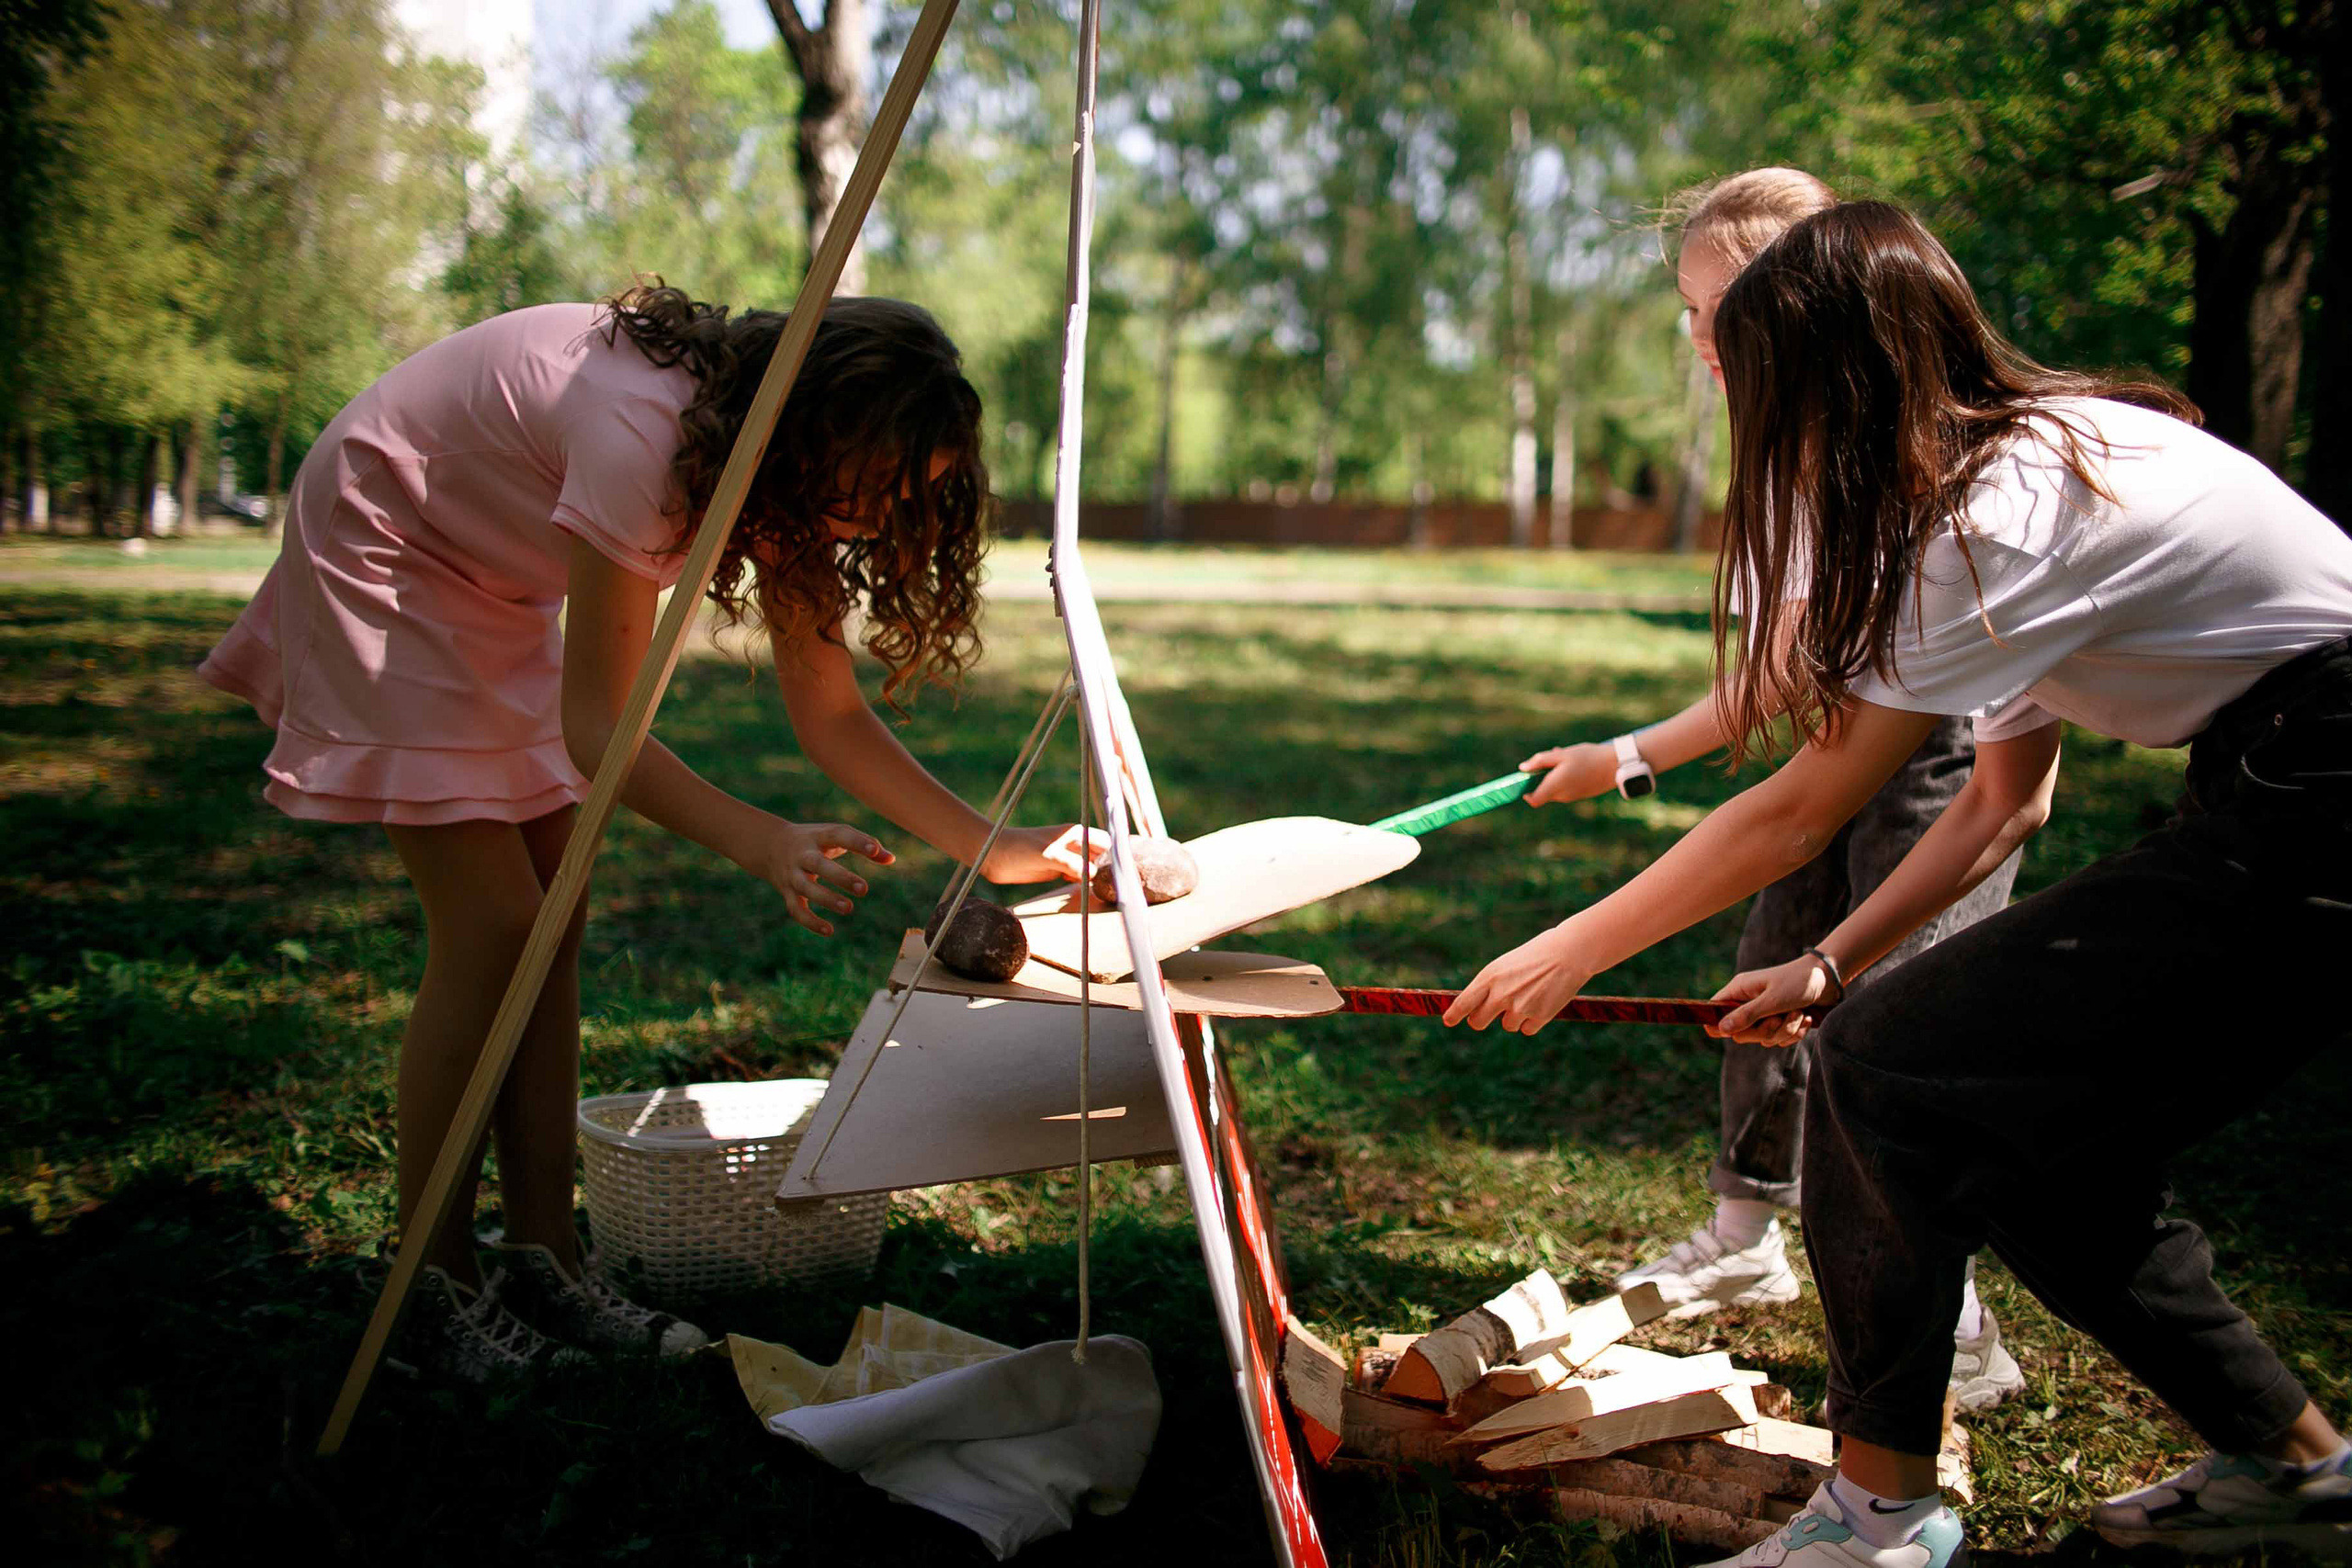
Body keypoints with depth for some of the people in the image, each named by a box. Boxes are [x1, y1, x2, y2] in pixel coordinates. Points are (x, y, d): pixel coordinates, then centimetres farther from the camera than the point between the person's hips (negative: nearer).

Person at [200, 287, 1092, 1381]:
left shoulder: (788, 464, -12)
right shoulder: (646, 436, -37)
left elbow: (830, 716, -8)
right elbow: (596, 727, -33)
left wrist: (996, 848, -17)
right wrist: (768, 847, -46)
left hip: (496, 589, 8)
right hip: (376, 547, -8)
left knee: (555, 917, 1)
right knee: (491, 926, -14)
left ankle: (545, 1261, 7)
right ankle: (433, 1285, -2)